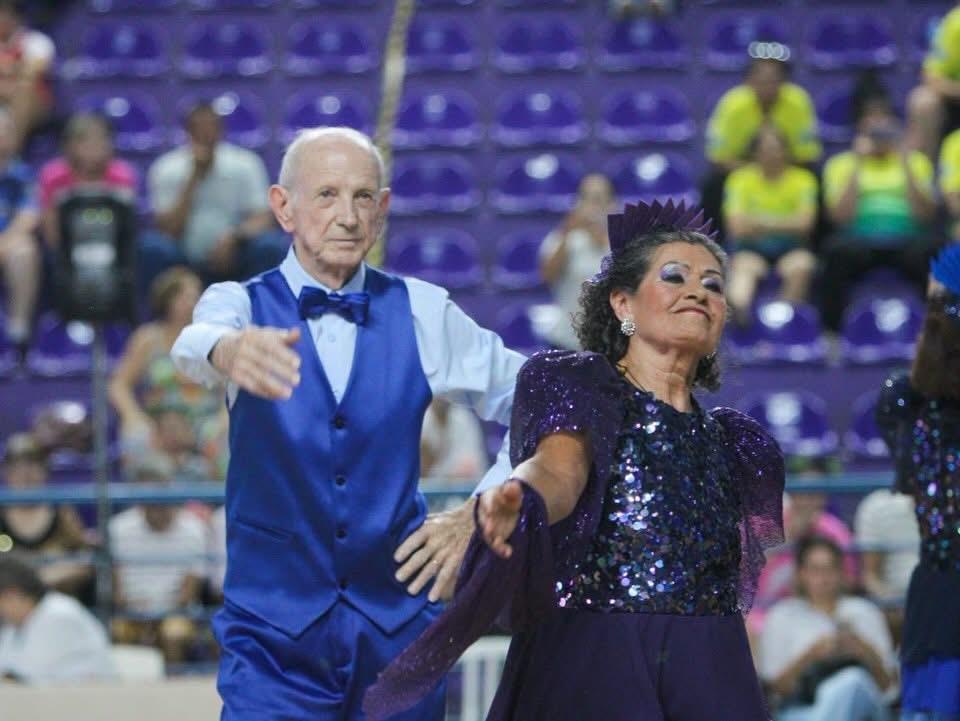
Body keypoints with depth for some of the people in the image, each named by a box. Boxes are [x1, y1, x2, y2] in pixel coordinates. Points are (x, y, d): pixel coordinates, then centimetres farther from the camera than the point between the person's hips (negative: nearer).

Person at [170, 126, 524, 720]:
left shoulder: (423, 314, 4)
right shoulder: (243, 304, -1)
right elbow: (195, 344, -26)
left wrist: (480, 513, 0)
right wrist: (229, 351, -50)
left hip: (399, 626, 2)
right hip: (273, 638, -2)